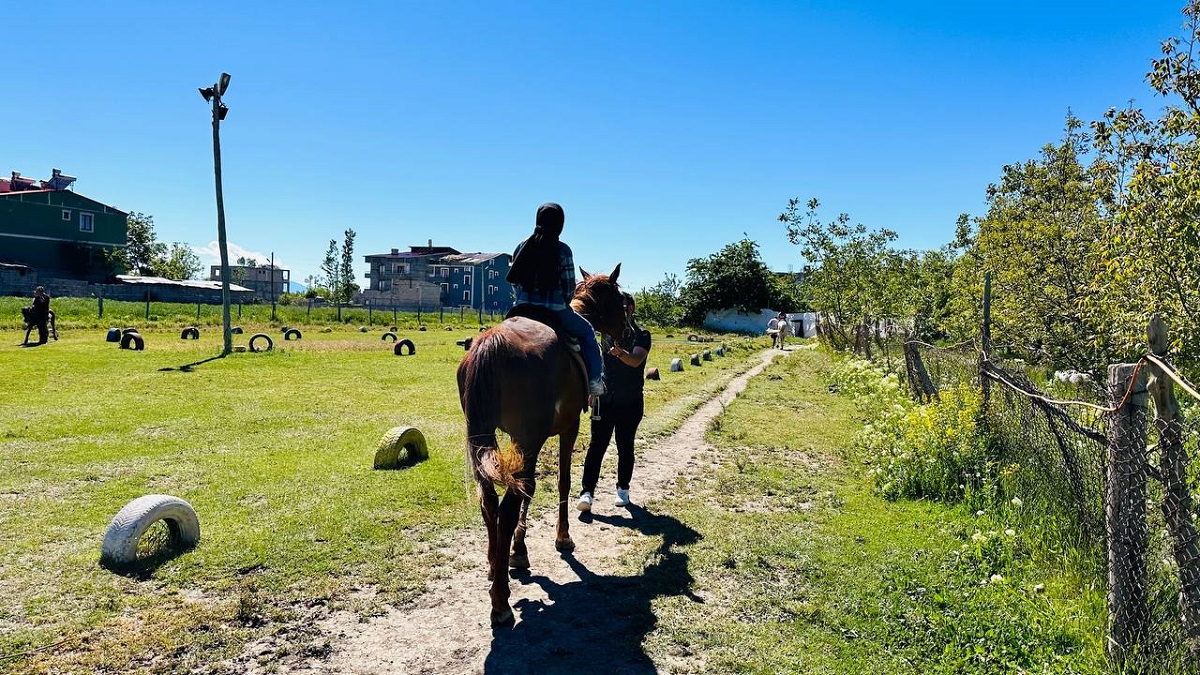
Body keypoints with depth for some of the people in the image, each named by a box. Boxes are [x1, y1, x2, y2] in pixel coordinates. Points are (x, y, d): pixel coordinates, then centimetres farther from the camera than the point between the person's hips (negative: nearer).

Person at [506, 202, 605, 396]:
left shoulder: (522, 247, 4)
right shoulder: (562, 250, -9)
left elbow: (514, 282, 9)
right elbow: (569, 287, -7)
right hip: (555, 310, -4)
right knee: (587, 333, 19)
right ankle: (594, 381, 16)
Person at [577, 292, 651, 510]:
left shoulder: (641, 335, -5)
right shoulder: (607, 332, 9)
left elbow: (636, 360, -24)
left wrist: (620, 352, -45)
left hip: (630, 402, -3)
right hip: (604, 399, 3)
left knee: (625, 447, 8)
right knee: (596, 445, -3)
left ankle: (623, 490, 23)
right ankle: (587, 492, -4)